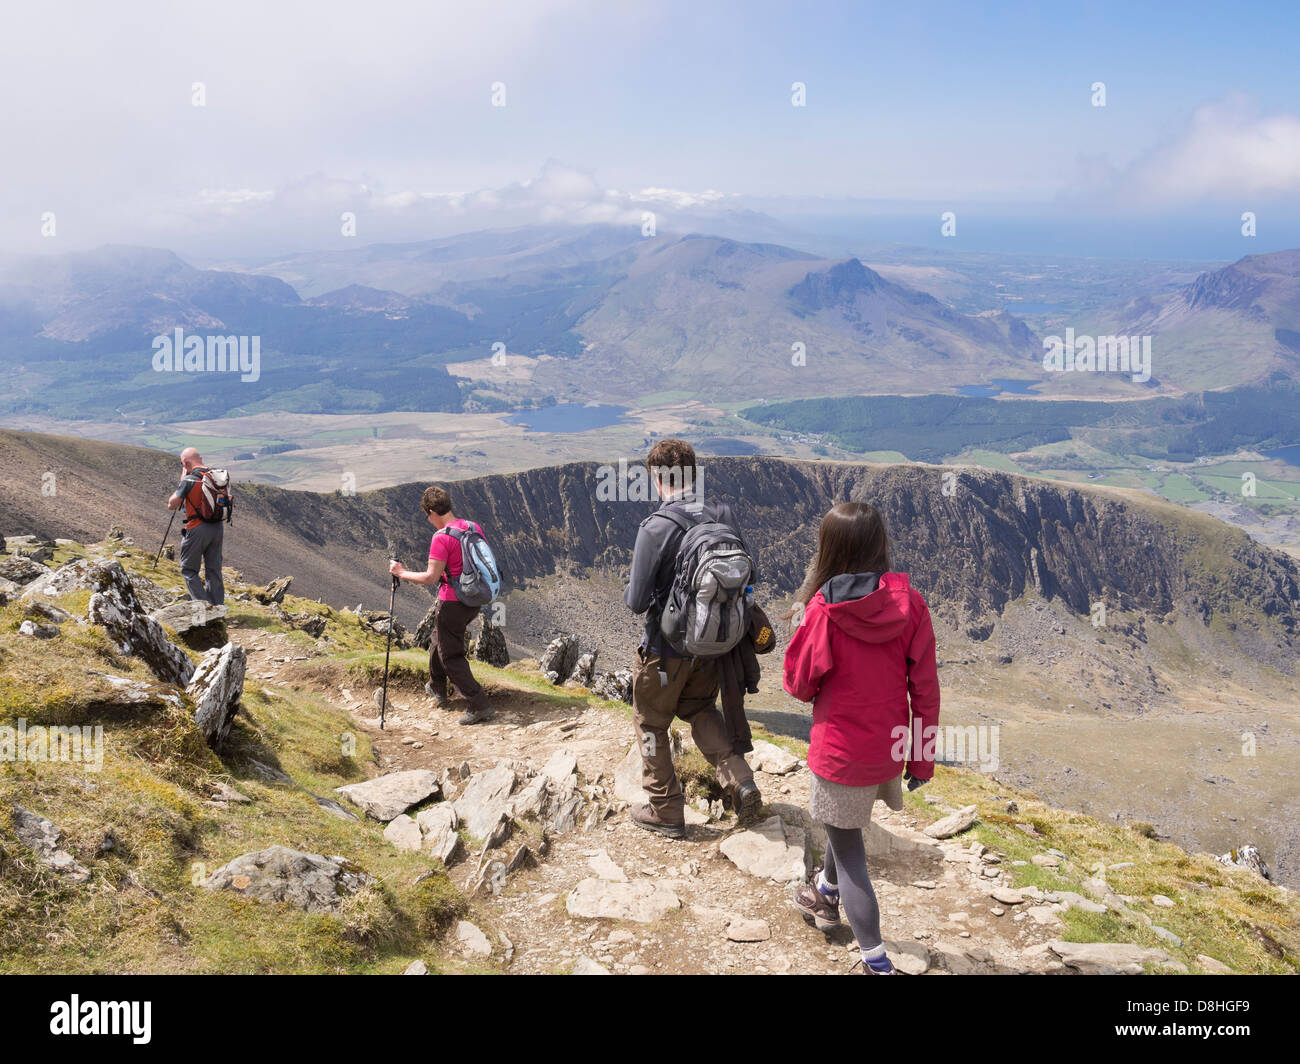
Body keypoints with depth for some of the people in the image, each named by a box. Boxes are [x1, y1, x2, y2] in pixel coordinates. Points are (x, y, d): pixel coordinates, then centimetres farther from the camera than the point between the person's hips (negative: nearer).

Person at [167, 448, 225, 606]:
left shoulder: (189, 480, -13)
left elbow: (171, 505, -5)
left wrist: (182, 480, 1)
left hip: (197, 529, -6)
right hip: (218, 527, 6)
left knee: (189, 570, 7)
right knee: (214, 570, 13)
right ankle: (217, 607, 15)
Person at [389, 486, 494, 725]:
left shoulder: (441, 537, -20)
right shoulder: (473, 527, 3)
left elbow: (431, 577, -21)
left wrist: (401, 573, -9)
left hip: (453, 604, -8)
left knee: (451, 656, 2)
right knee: (439, 640, 28)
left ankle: (480, 705, -3)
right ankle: (437, 690, 42)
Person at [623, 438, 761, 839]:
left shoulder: (656, 527, -24)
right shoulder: (724, 515, -8)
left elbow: (637, 602, -21)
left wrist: (631, 584, 1)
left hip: (666, 648, -5)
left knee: (651, 722, 17)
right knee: (700, 709, 28)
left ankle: (665, 811, 27)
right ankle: (740, 780, 12)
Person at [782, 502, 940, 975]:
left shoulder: (823, 611, -21)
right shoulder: (909, 602, -10)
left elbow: (800, 685, -9)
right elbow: (925, 687, -5)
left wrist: (801, 620, 4)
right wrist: (923, 757, 6)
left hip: (841, 749, -5)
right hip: (889, 747, 6)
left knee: (848, 849, 10)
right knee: (845, 821, 31)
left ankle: (877, 962, 12)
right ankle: (827, 895, 55)